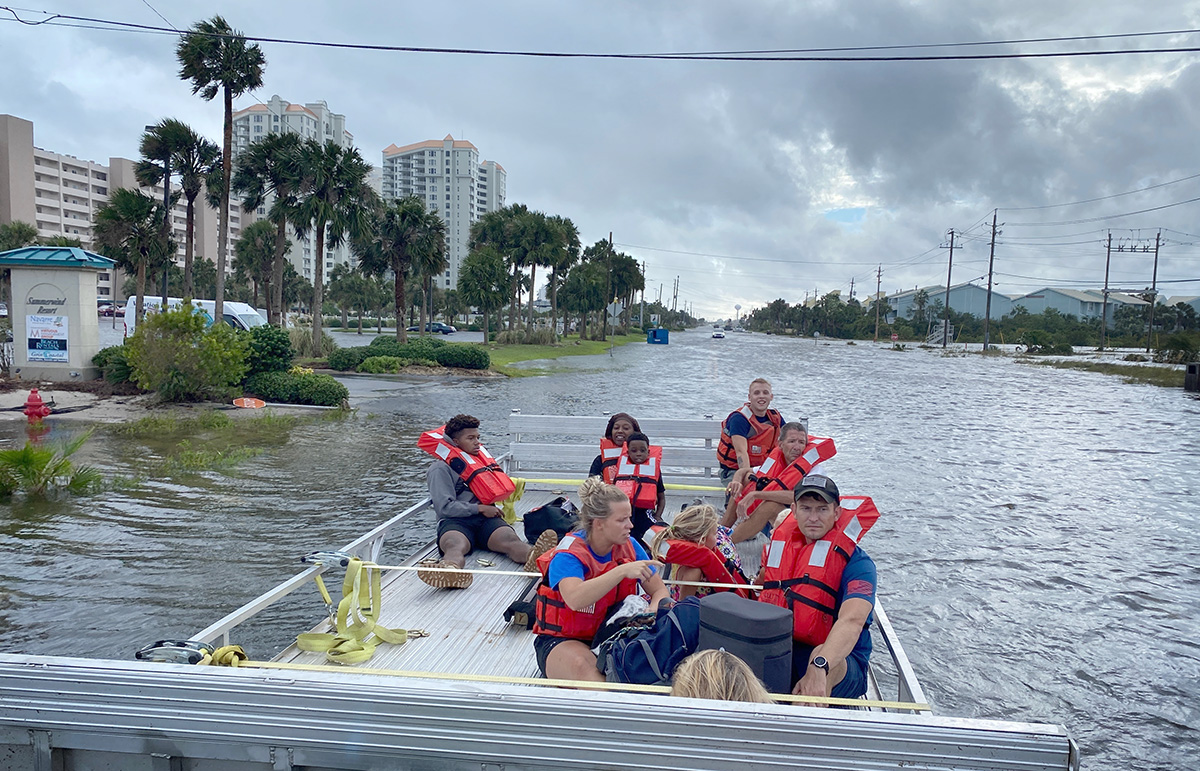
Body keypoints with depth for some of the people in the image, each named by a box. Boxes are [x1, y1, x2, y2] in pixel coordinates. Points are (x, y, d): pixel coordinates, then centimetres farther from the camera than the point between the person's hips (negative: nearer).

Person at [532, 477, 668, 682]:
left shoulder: (629, 546, 0)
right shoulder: (568, 554, -17)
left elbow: (659, 591, 4)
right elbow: (575, 600, -37)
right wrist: (622, 571, -41)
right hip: (561, 641, -6)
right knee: (582, 667, -40)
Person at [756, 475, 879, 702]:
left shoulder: (856, 562, -12)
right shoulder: (782, 541, 5)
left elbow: (852, 621, -32)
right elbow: (763, 584, 26)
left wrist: (818, 667, -49)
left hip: (842, 668, -4)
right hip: (778, 655, 5)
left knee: (822, 655, -39)